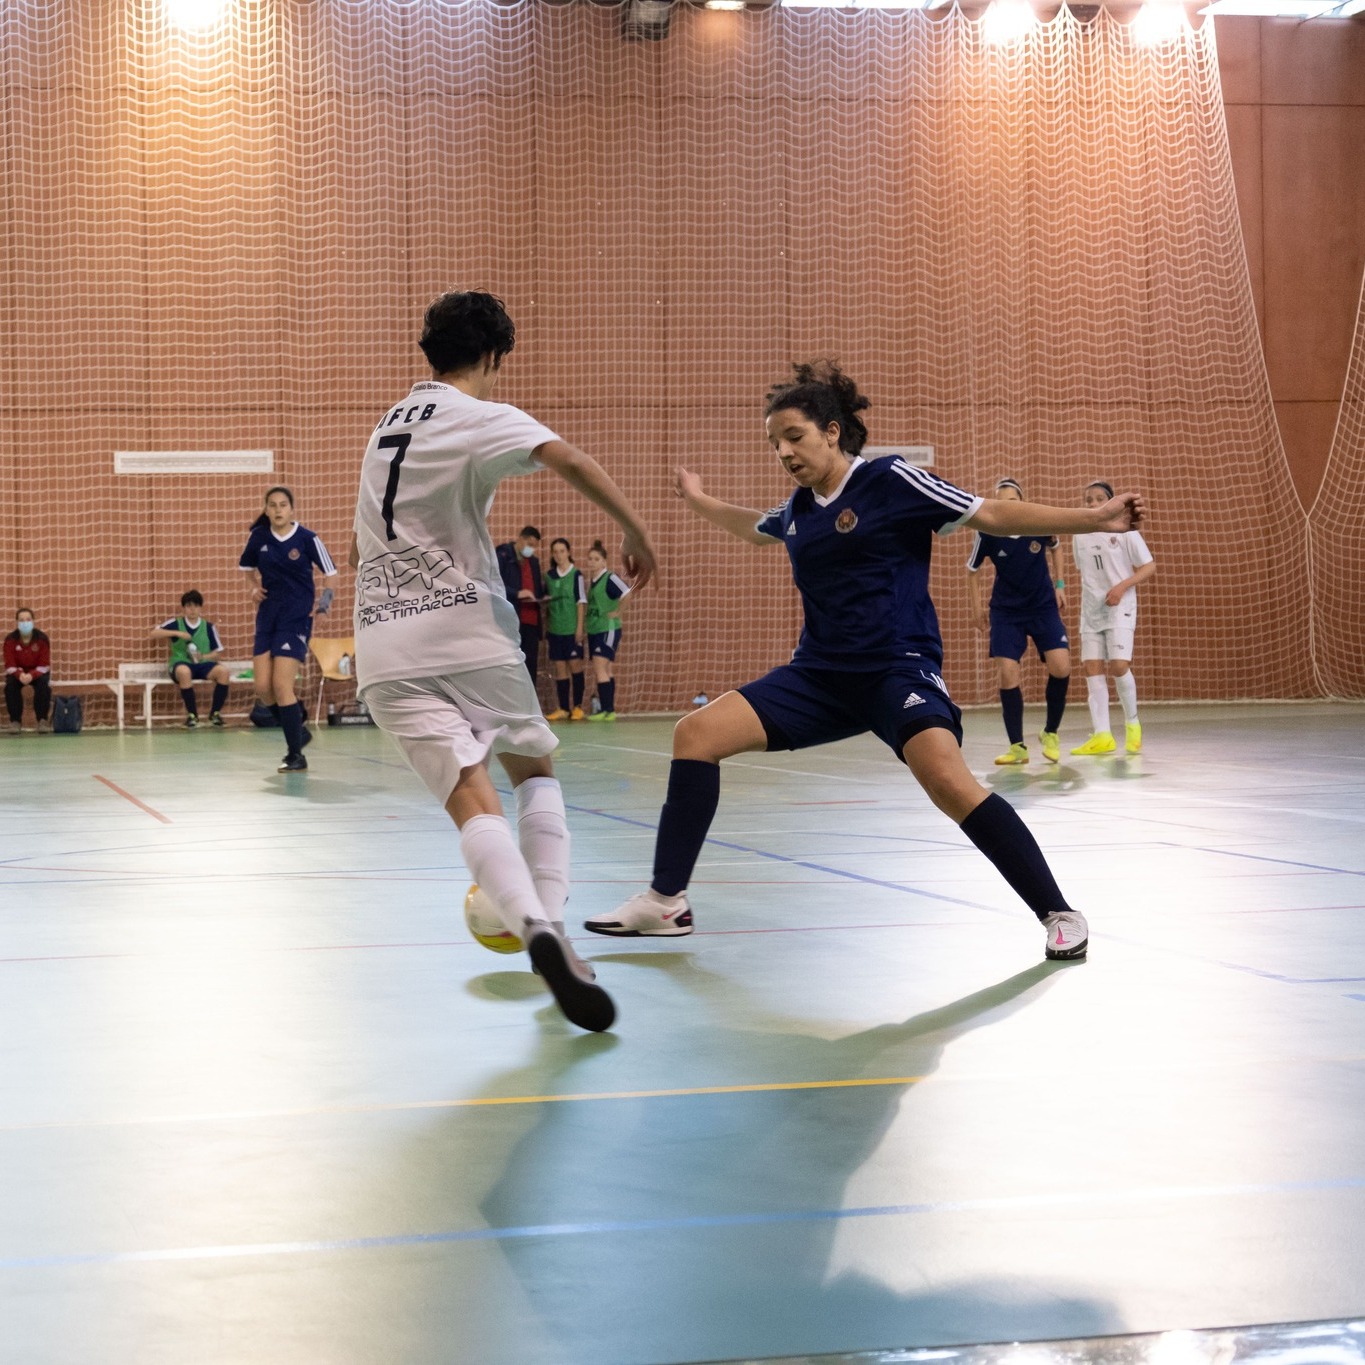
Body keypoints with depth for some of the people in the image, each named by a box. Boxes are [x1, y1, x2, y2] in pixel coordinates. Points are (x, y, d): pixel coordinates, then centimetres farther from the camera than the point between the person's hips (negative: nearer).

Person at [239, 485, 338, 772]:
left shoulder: (307, 538, -9)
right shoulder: (258, 536, 2)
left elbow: (330, 573, -2)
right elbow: (249, 567, 20)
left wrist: (325, 599, -18)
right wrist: (256, 587, 2)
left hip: (296, 619, -5)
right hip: (267, 617, 5)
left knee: (282, 684, -13)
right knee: (263, 686, -2)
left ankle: (296, 756, -4)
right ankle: (297, 730, 23)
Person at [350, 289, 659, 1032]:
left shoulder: (389, 424, 21)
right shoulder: (480, 418, -1)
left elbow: (360, 548, 32)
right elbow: (570, 461, -22)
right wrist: (635, 530, -13)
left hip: (386, 650, 4)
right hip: (469, 634, -4)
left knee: (472, 800, -10)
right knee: (535, 771, 18)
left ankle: (535, 928, -35)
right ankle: (551, 923, 2)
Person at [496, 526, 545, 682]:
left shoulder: (533, 561, 20)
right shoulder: (503, 556, -3)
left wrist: (542, 596, 5)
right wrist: (517, 593, -24)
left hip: (531, 620, 7)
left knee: (531, 666, 5)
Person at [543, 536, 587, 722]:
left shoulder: (576, 574, -3)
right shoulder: (549, 575, 8)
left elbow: (581, 602, -4)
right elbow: (546, 602, 15)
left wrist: (580, 627, -9)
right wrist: (545, 628, 11)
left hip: (572, 628, -4)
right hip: (555, 628, 4)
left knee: (575, 665, -2)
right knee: (559, 667, 4)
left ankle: (577, 706, 8)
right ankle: (563, 708, 8)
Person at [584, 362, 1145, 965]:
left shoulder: (890, 481, -6)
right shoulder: (798, 509, 12)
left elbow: (992, 515, -7)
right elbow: (755, 528, 38)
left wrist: (1094, 519, -13)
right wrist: (701, 501, 47)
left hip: (898, 668, -7)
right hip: (821, 673, 7)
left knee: (949, 782, -31)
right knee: (696, 733, -6)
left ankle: (1059, 914, -17)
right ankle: (665, 902, 0)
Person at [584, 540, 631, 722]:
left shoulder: (610, 579, -11)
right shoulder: (591, 581, 12)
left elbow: (629, 594, -20)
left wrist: (618, 612, -13)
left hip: (608, 628, -8)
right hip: (594, 630, 8)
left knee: (600, 668, -15)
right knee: (605, 672, 9)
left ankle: (606, 710, -15)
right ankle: (609, 710, 12)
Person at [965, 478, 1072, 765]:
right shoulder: (987, 534, -16)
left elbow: (1054, 548, 10)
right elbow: (971, 571, 2)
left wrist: (1059, 585, 11)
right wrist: (977, 608, 3)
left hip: (1044, 606, 1)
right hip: (1005, 611, 0)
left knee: (1060, 668, -15)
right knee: (1007, 674, -12)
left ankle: (1051, 733, 8)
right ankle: (1017, 746, 0)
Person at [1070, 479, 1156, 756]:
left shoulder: (1124, 530, -6)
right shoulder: (1079, 536, 9)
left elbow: (1149, 566, -6)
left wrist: (1122, 586, -18)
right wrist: (1090, 598, 11)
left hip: (1120, 607, -5)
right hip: (1090, 609, 5)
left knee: (1118, 665, -17)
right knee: (1092, 668, -4)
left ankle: (1133, 725, 5)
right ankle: (1102, 735, -5)